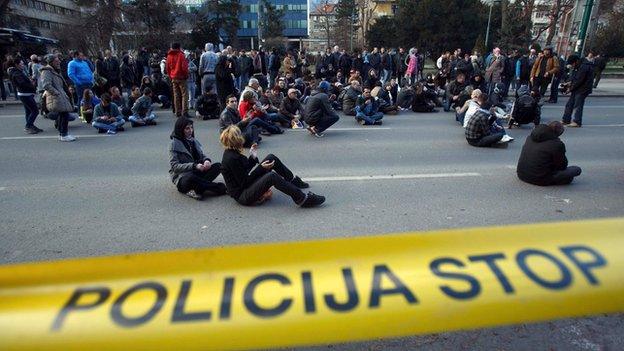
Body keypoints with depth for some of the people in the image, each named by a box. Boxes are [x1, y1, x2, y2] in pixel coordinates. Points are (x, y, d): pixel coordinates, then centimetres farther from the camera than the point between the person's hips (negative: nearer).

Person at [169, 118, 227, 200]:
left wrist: (206, 160, -12)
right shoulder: (175, 144, -6)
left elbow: (201, 155, 14)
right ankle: (218, 187, -26)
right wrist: (194, 166, -26)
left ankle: (196, 189, -32)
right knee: (191, 178, -42)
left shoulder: (193, 141, 13)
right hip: (182, 177, -6)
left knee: (217, 166, -17)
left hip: (197, 173, 6)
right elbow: (175, 166, -14)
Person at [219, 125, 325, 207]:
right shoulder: (231, 158, -22)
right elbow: (244, 182, -21)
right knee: (272, 176, -34)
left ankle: (295, 181, 14)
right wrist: (261, 168, -18)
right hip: (243, 196, -10)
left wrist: (253, 157, 0)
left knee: (271, 158, 4)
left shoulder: (232, 153, 8)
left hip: (247, 182, 10)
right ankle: (303, 200, -30)